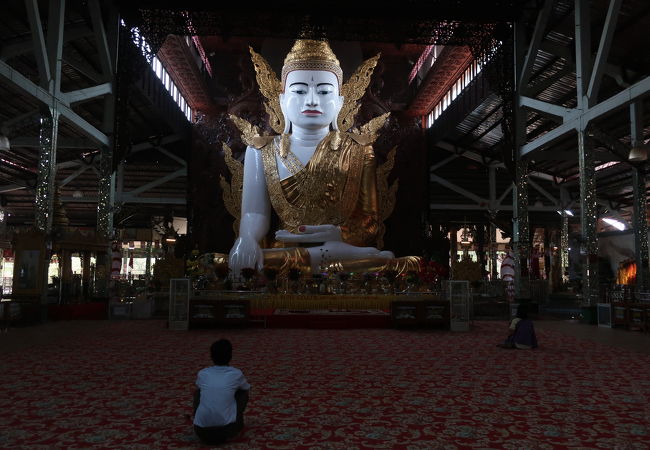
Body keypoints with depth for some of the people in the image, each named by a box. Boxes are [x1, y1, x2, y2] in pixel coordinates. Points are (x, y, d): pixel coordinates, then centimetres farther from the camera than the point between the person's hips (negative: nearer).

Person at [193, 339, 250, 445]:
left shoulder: (202, 373, 7)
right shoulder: (236, 374, 2)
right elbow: (247, 389, 25)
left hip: (202, 433, 2)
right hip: (227, 431, -2)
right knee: (243, 393, 20)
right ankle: (238, 424, 29)